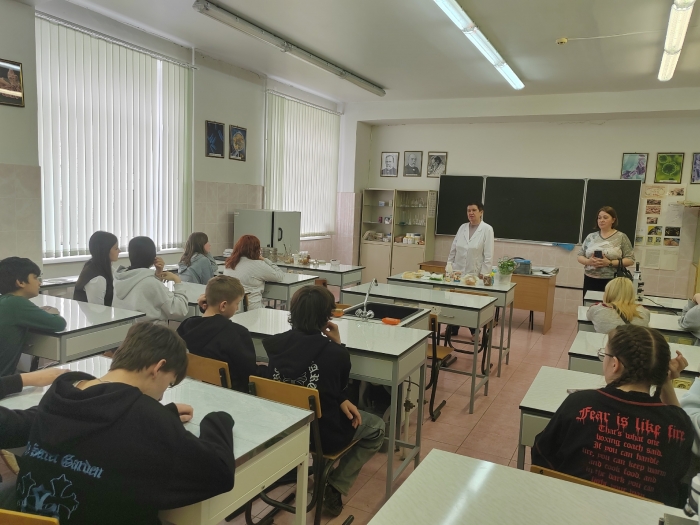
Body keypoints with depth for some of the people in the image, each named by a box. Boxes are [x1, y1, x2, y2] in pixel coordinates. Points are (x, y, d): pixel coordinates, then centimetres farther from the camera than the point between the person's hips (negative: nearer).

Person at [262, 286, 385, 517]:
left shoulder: (273, 344, -9)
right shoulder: (335, 353, -20)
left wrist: (341, 401, -3)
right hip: (322, 435, -5)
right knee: (376, 427, 21)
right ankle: (335, 489, 14)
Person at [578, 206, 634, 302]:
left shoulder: (621, 237, 0)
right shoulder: (591, 237, 9)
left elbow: (630, 260, -3)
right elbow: (580, 256, 11)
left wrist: (610, 263, -16)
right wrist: (588, 261, -11)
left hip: (611, 282, -3)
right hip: (590, 281, 3)